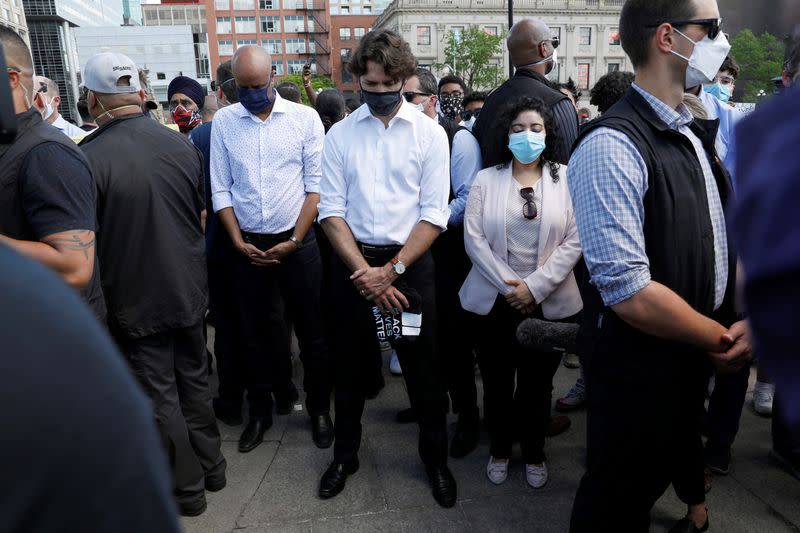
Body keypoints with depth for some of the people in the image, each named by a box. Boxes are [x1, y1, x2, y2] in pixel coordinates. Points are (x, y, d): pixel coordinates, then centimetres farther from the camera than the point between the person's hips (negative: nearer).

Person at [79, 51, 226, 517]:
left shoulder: (87, 157, -19)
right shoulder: (182, 144, -5)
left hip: (135, 299, -4)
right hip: (190, 289, 5)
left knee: (161, 395, 10)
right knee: (195, 379, 20)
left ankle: (188, 487, 25)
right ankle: (211, 465, 35)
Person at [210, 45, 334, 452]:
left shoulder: (305, 118, -3)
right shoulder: (224, 121, 4)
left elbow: (315, 186, -5)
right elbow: (221, 189, 4)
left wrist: (294, 241, -10)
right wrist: (238, 242, -5)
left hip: (298, 242, -2)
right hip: (248, 246, 2)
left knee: (311, 330, 7)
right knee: (255, 332, 13)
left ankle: (319, 407, 26)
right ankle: (260, 411, 30)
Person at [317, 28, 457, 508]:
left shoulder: (430, 133, -3)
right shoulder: (341, 134, 2)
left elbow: (434, 214, -7)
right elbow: (332, 211, -2)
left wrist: (392, 270, -13)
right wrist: (365, 271, -12)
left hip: (411, 262, -1)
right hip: (353, 261, 2)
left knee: (423, 366, 9)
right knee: (351, 364, 15)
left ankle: (436, 458, 31)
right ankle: (346, 454, 36)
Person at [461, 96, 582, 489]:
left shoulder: (566, 180, 2)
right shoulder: (486, 180, 4)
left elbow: (574, 241, -5)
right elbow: (473, 238, -4)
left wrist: (534, 286, -14)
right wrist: (507, 285, -11)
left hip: (549, 304, 0)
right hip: (494, 301, 1)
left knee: (538, 384, 11)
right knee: (497, 383, 11)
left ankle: (534, 453, 33)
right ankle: (499, 449, 33)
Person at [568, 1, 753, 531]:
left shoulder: (695, 136, 5)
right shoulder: (612, 146, -24)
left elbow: (727, 235, 13)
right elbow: (628, 293, -29)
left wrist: (749, 319, -3)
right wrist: (721, 338, -13)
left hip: (694, 357, 8)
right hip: (639, 367, -8)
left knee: (670, 463, 30)